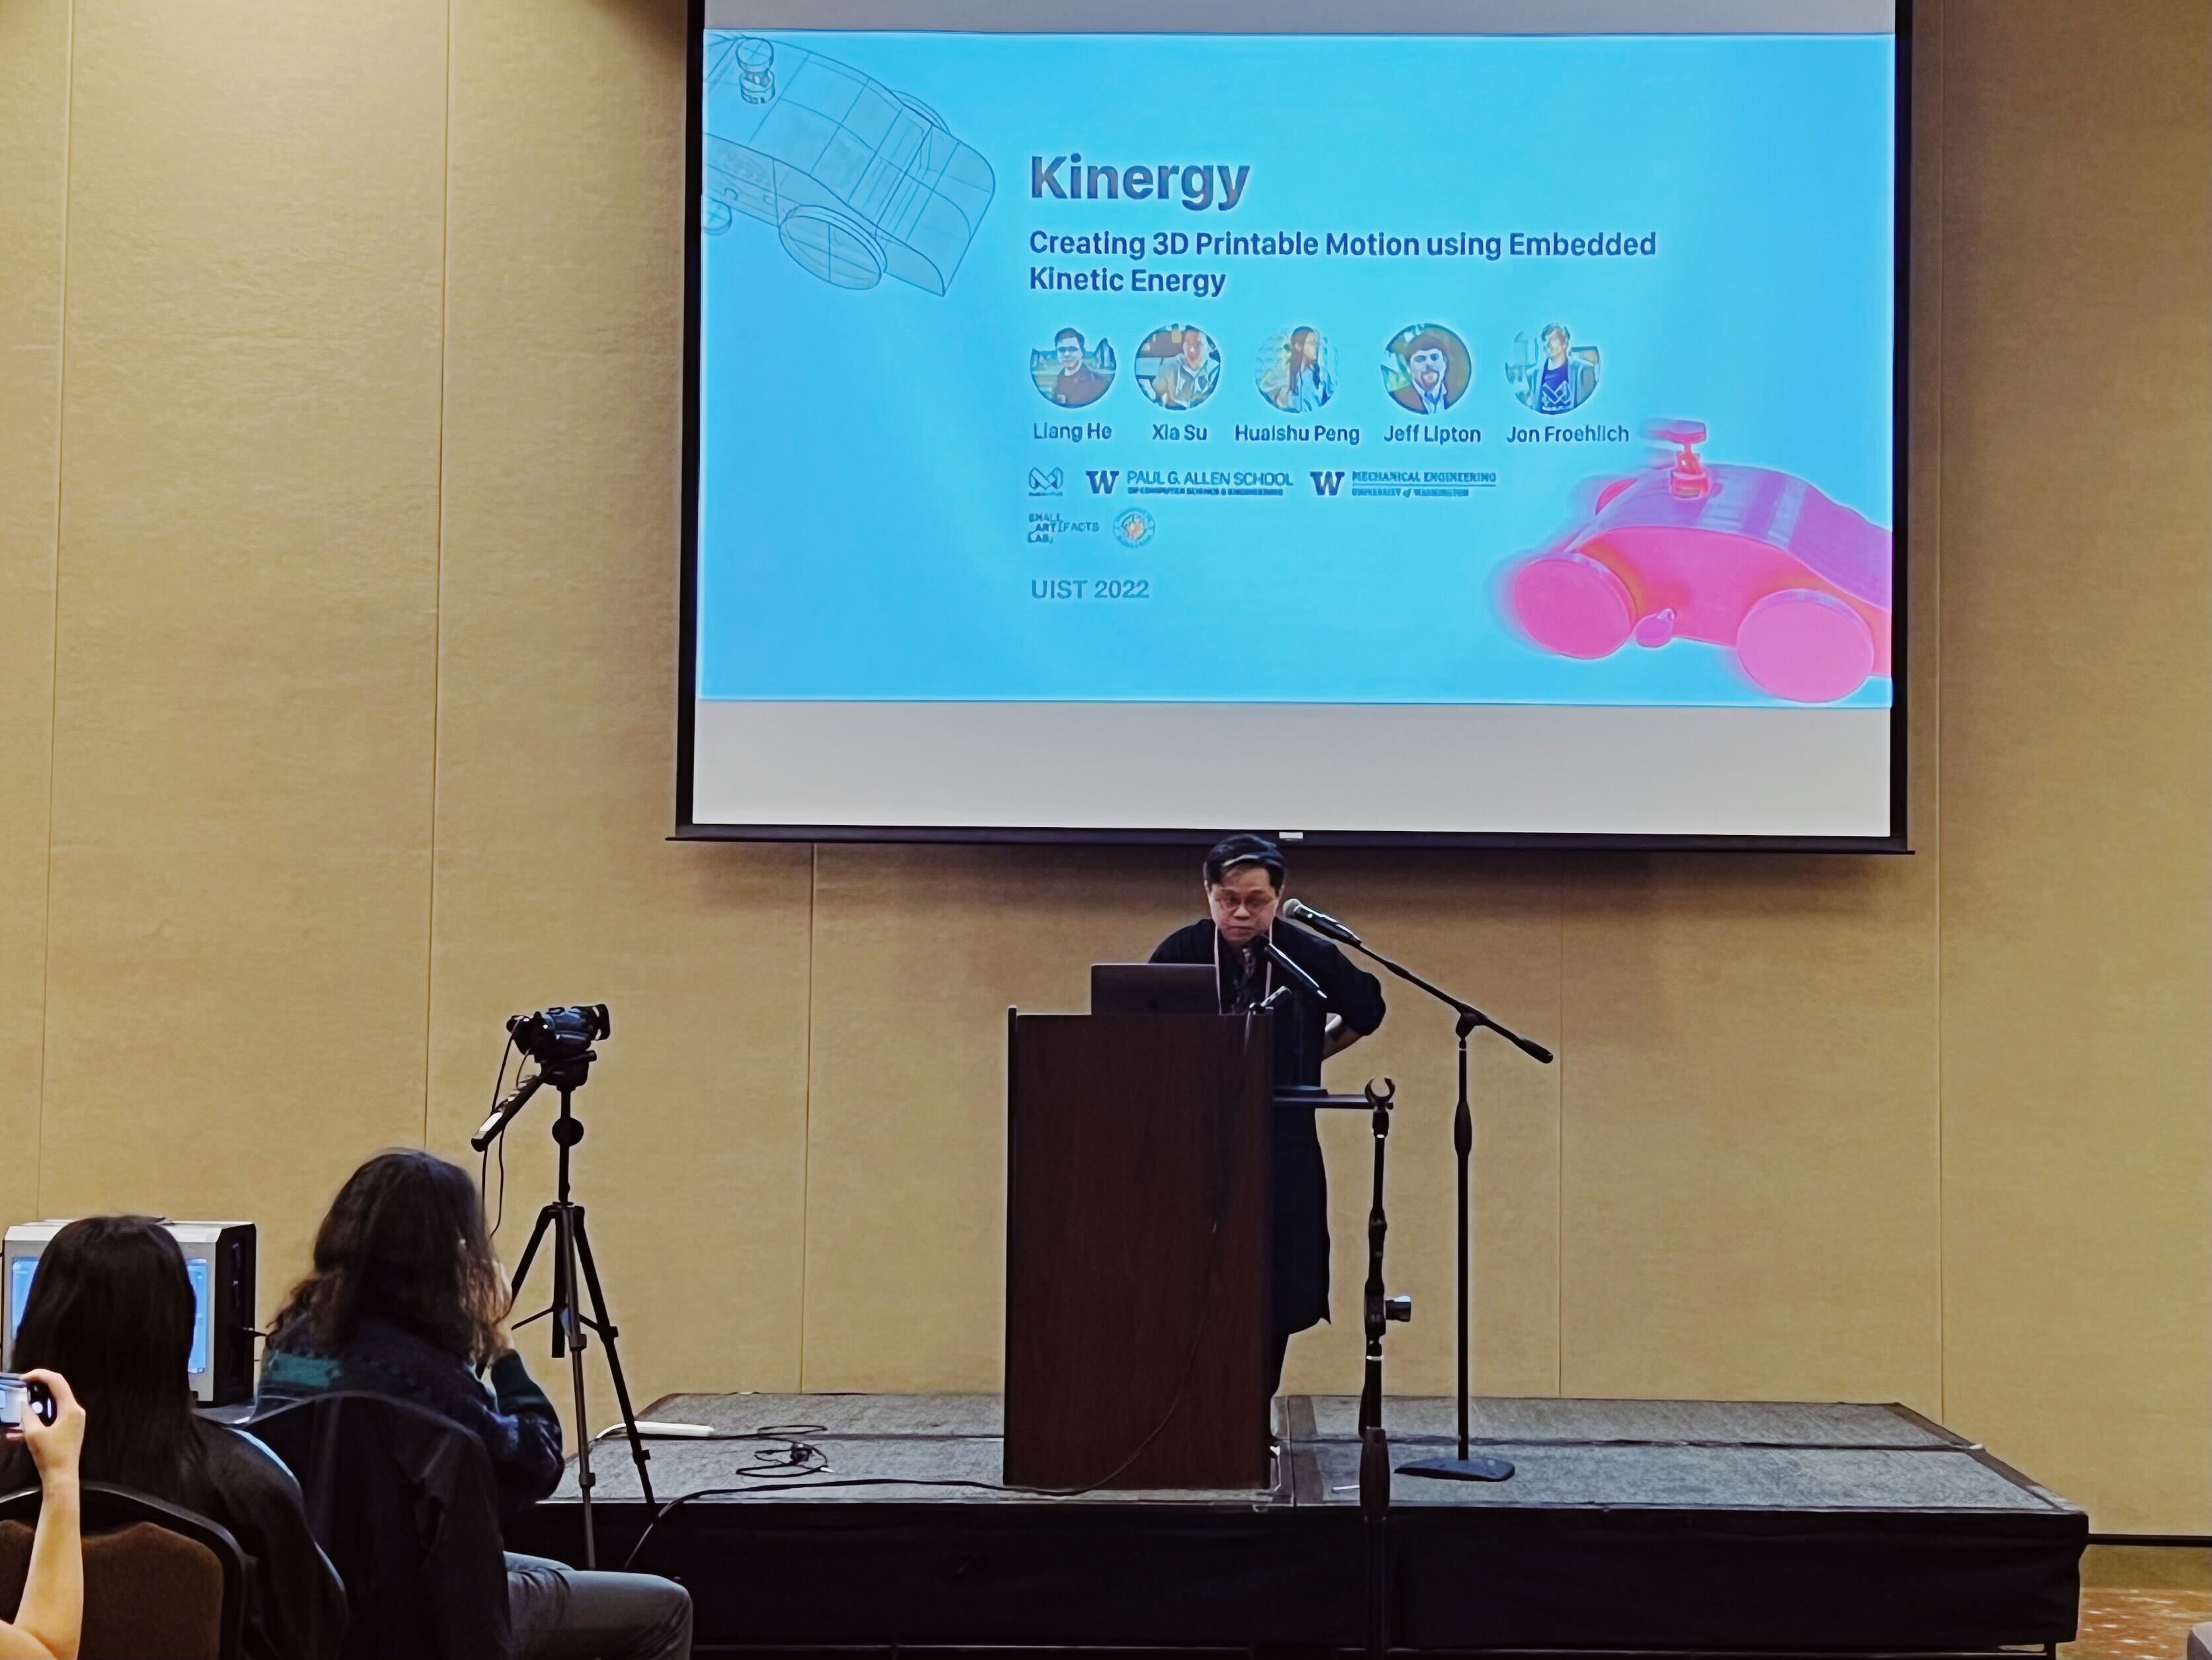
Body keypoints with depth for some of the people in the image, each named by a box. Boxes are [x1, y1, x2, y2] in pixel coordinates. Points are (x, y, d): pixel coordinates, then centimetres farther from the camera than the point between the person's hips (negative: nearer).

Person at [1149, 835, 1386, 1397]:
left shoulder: (1310, 955, -5)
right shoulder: (1178, 953, -7)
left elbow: (1367, 1010, 13)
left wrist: (1311, 1056, 9)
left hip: (1284, 1154, 1)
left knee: (1282, 1298, 3)